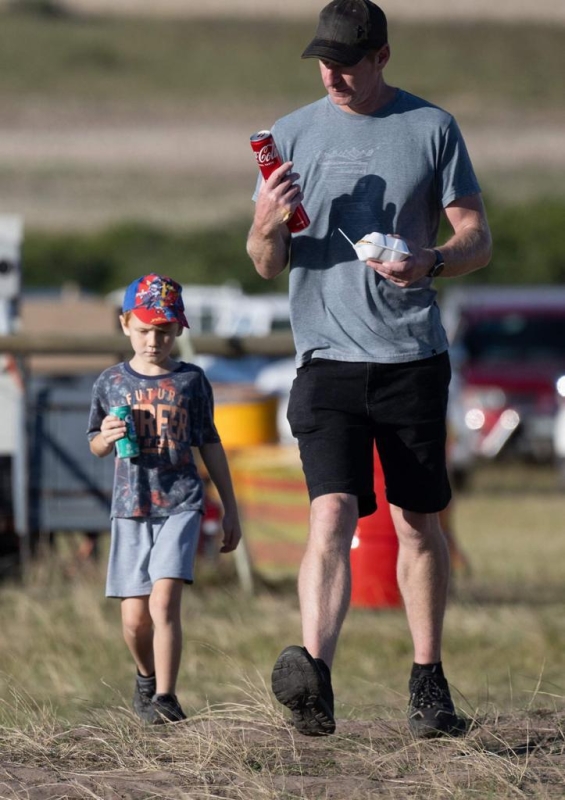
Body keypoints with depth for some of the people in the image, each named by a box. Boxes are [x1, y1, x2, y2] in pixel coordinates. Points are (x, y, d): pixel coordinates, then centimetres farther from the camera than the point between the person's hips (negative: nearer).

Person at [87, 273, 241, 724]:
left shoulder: (192, 380, 5)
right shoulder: (111, 382, 8)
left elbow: (209, 445, 12)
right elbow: (95, 445, 18)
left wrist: (231, 509, 13)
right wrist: (106, 437, -7)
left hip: (181, 504, -2)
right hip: (130, 507, 2)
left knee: (164, 601, -18)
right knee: (134, 617, 3)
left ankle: (165, 699, -18)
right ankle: (147, 678, 32)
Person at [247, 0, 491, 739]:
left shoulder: (432, 129, 5)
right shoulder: (294, 135, 9)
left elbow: (478, 240, 5)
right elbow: (268, 264, 10)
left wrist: (431, 263, -16)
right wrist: (269, 226, -13)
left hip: (413, 356, 0)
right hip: (328, 357, 0)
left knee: (418, 523, 6)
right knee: (331, 515, -16)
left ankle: (428, 680, 18)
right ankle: (312, 672, -32)